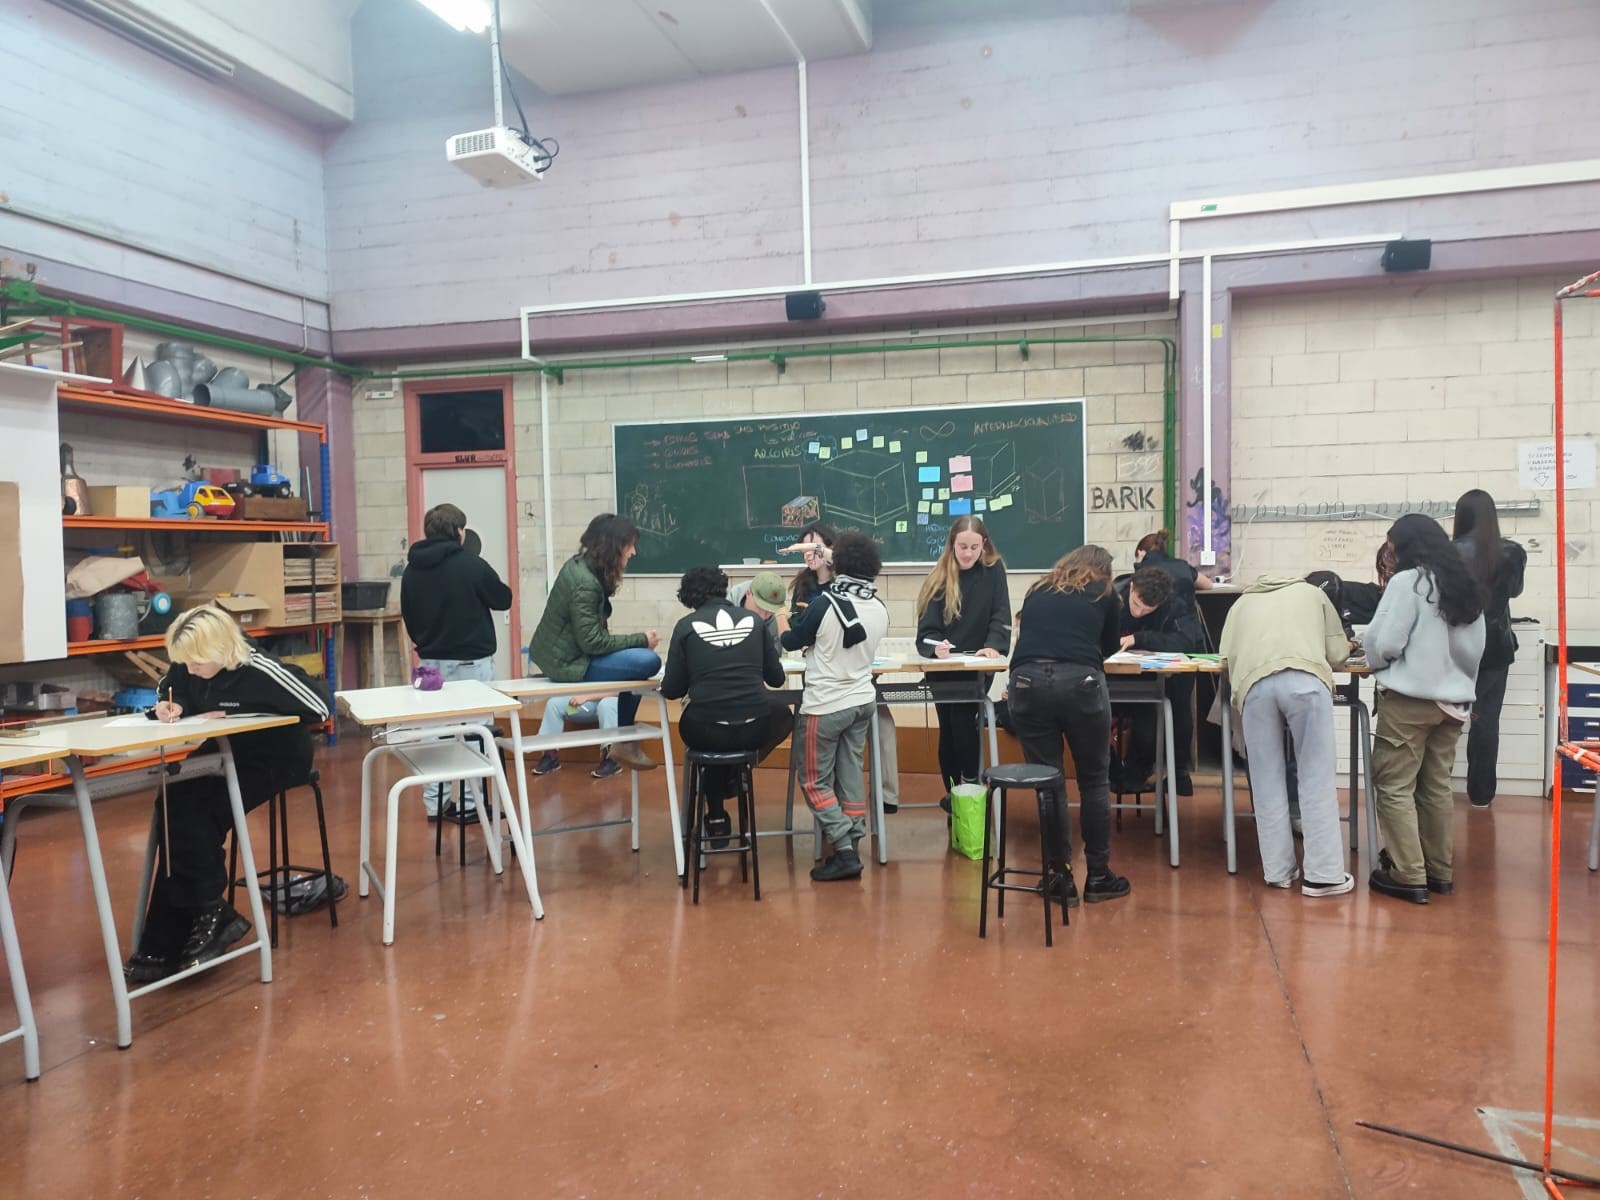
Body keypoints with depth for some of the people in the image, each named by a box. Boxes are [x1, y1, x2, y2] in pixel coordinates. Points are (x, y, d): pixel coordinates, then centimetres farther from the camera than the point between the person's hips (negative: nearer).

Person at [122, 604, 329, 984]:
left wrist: (228, 715, -22)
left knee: (191, 811, -24)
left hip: (273, 761, -7)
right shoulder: (188, 669, -6)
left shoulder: (261, 672, -27)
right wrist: (165, 705, -13)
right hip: (223, 757, 7)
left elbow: (318, 709, -27)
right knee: (175, 809, -20)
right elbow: (165, 688, 16)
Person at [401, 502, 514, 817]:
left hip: (431, 661, 5)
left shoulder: (412, 569, 2)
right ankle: (470, 802, 4)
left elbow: (408, 616, 10)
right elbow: (503, 599, -2)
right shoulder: (471, 564, -14)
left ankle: (435, 803, 14)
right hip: (471, 660, -5)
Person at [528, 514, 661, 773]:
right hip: (567, 663, -10)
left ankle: (620, 740, 18)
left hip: (554, 652, 10)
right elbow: (592, 642, -24)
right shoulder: (585, 583, -25)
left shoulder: (578, 564, 4)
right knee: (649, 661, -17)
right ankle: (623, 744, 4)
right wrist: (642, 640, -16)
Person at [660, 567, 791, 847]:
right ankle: (733, 775, 29)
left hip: (706, 731, -1)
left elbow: (671, 690, 0)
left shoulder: (686, 626, 1)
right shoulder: (754, 620, 7)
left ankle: (716, 817, 35)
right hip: (754, 729, 1)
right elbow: (776, 678, 12)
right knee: (783, 715, 35)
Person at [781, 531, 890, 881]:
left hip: (825, 705, -6)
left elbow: (791, 642, -4)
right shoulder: (880, 609, 0)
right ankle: (851, 849, 14)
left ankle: (844, 852, -3)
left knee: (814, 782, 4)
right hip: (862, 701, 6)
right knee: (850, 774, 12)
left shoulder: (824, 604, -18)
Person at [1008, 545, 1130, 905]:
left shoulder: (1037, 591, 24)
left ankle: (1060, 876, 15)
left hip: (1028, 681, 2)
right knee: (1093, 781, 12)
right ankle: (1097, 875, 20)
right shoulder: (1105, 594, 19)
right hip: (1080, 682, -2)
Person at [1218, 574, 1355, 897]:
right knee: (1316, 780, 4)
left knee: (1267, 782, 9)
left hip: (1255, 684, 1)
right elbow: (1338, 654, 25)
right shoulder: (1312, 592, 33)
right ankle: (1323, 874, 4)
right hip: (1306, 680, -1)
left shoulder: (1242, 603, 34)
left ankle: (1278, 871, 13)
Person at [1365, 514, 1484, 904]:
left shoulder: (1407, 582, -10)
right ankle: (1440, 871, 19)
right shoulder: (1465, 587, 11)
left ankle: (1408, 876, -1)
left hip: (1409, 699, -7)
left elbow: (1384, 641, -14)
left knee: (1395, 786, -1)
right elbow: (1475, 649, 14)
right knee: (1437, 786, 13)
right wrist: (1457, 680, 21)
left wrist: (1375, 664, 5)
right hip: (1452, 700, 7)